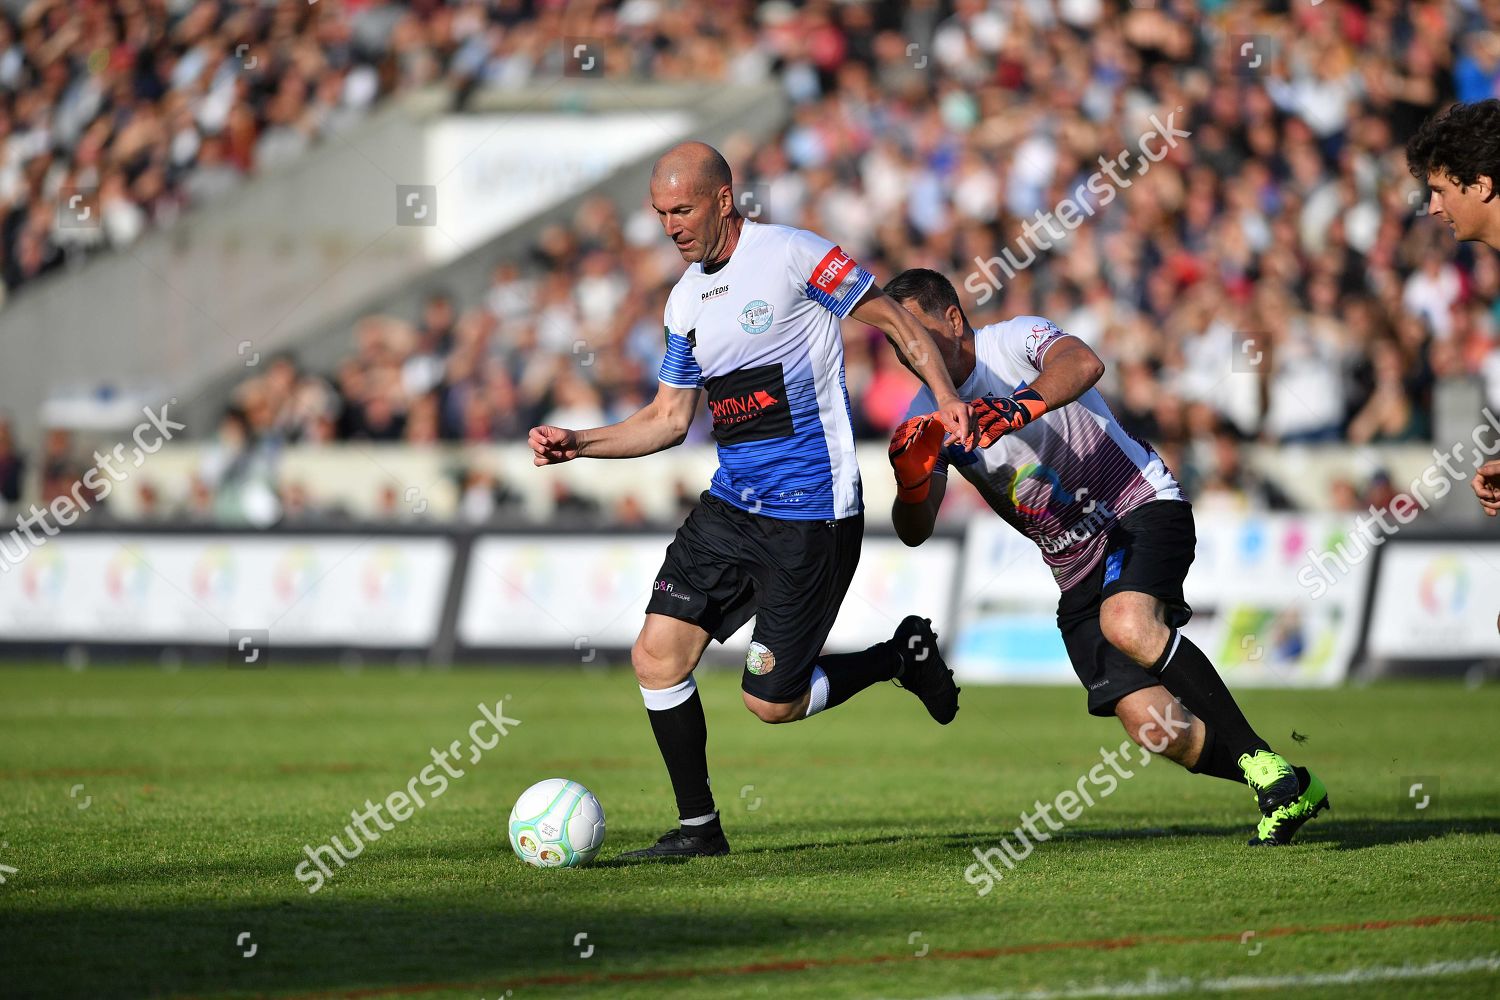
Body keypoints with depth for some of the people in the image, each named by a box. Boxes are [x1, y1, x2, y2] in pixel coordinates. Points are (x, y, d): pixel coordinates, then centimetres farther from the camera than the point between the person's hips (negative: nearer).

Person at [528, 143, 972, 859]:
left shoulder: (793, 255, -10)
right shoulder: (686, 299, 11)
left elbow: (894, 322, -5)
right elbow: (669, 418, 18)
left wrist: (945, 397, -18)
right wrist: (577, 444, 6)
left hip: (811, 516, -7)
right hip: (730, 506, 7)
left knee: (771, 703, -5)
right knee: (657, 656, -6)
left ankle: (902, 654, 20)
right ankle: (698, 827, 7)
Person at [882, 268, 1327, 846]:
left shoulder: (1014, 342, -9)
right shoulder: (928, 418, 7)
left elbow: (1084, 364, -32)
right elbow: (915, 532, -1)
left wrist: (1015, 409, -49)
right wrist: (910, 478, -23)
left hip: (1143, 507, -5)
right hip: (1078, 575, 5)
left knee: (1125, 624, -35)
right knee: (1154, 728, -12)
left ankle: (1265, 768, -26)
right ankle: (1288, 792, 6)